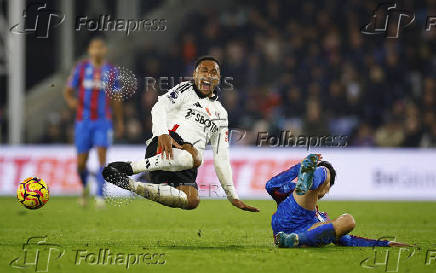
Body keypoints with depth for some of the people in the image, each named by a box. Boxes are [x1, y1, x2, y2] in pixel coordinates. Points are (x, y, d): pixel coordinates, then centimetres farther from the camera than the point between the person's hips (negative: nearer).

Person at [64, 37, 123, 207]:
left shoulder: (110, 70, 5)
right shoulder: (81, 68, 2)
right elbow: (68, 91, 2)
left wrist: (120, 121, 15)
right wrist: (71, 101, -21)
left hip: (103, 121, 0)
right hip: (83, 121, 0)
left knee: (102, 156, -17)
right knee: (81, 163, 2)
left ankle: (99, 196, -16)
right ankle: (84, 187, 33)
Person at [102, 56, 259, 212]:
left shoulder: (220, 113, 28)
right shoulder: (186, 90, 14)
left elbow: (221, 158, 27)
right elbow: (160, 107, -4)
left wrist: (233, 196, 20)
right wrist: (162, 133, -26)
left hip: (184, 169, 6)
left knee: (191, 201, -25)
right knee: (194, 157, -39)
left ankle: (132, 186, -18)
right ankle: (127, 168, -31)